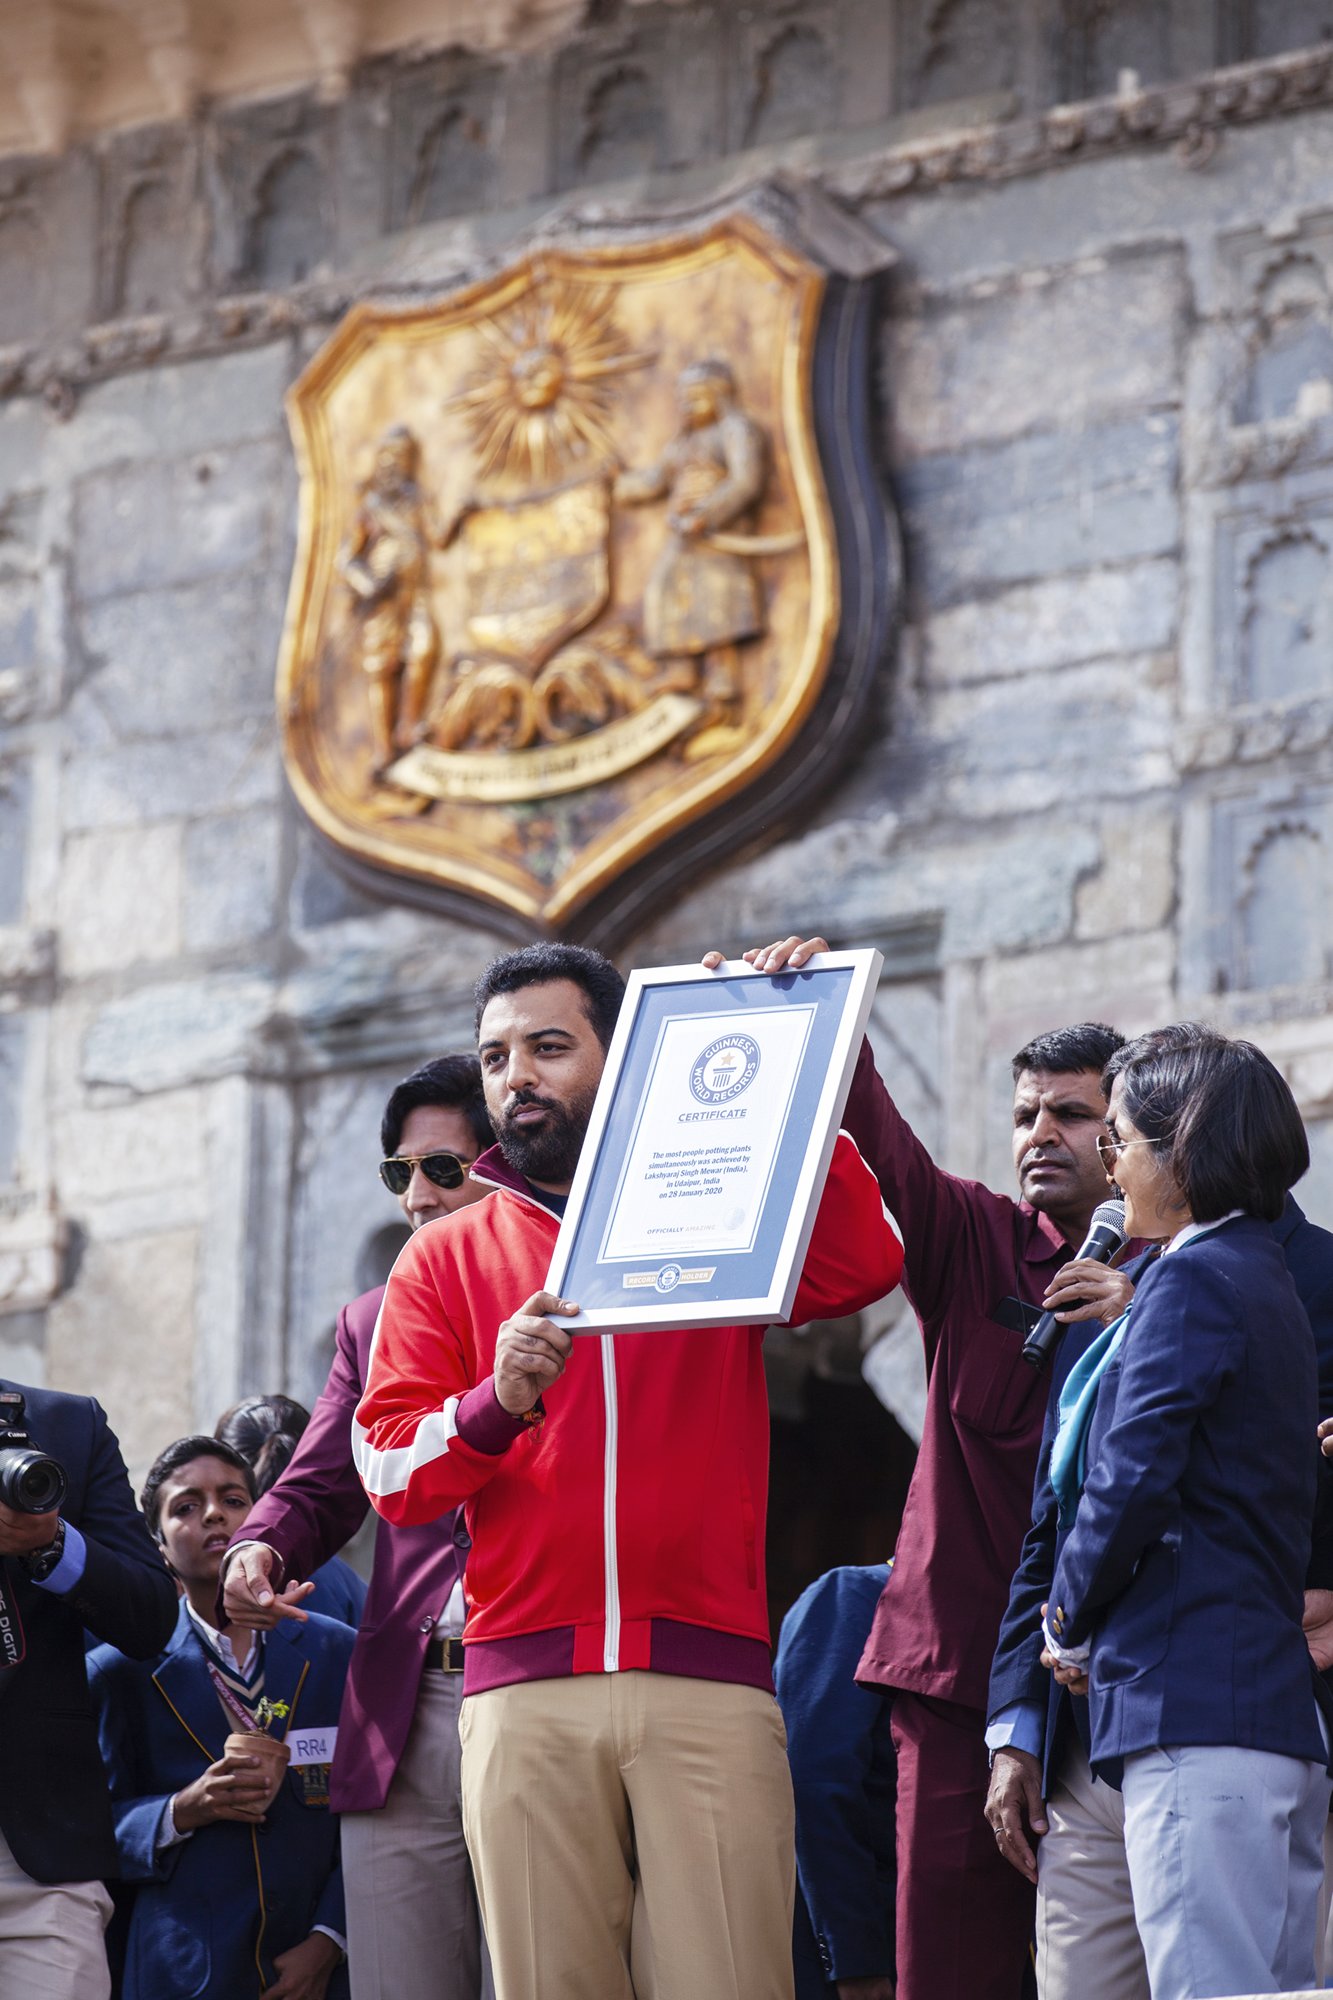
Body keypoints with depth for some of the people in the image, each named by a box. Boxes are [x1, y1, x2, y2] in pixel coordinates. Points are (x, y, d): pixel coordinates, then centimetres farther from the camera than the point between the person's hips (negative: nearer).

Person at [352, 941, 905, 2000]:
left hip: (706, 1682, -1)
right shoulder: (446, 1259, 18)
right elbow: (388, 1465, 7)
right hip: (525, 1688, 1)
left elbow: (868, 1264, -6)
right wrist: (497, 1403, -13)